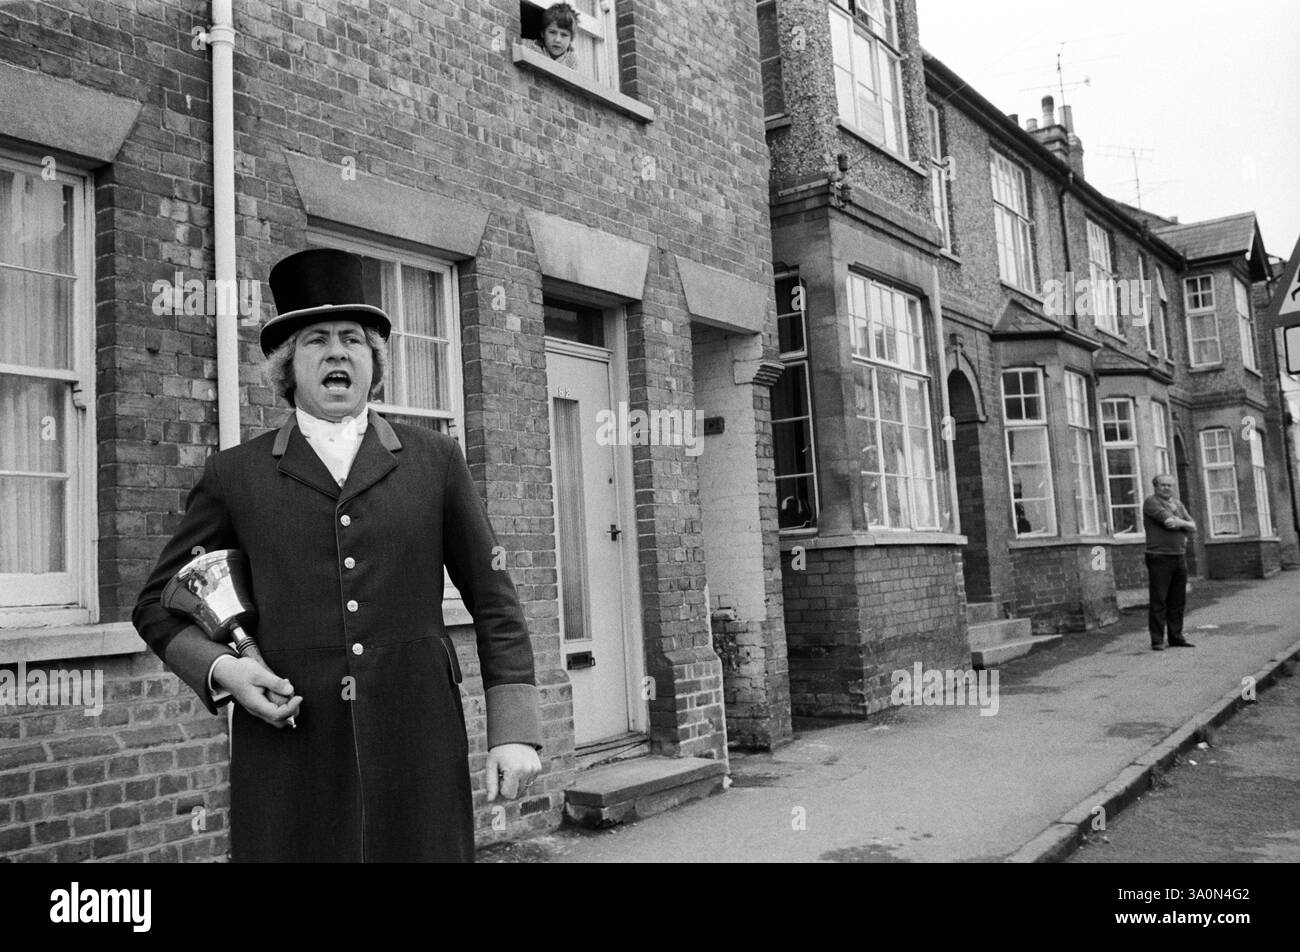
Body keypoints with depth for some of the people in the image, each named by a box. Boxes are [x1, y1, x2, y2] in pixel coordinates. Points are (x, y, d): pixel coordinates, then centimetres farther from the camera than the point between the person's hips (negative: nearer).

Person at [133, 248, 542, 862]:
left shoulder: (434, 459, 7)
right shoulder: (234, 475, 7)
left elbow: (493, 601, 7)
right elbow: (157, 605, 15)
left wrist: (514, 730, -1)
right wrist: (219, 668, -4)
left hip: (416, 747, 0)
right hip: (288, 755, 0)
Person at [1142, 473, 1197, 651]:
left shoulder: (1178, 504, 17)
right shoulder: (1151, 502, -5)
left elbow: (1193, 527, 12)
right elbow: (1169, 521, -17)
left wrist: (1180, 523, -7)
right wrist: (1184, 522, 1)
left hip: (1179, 556, 7)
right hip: (1159, 557, -7)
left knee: (1178, 600, 9)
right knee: (1158, 600, -5)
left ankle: (1176, 637, 18)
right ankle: (1157, 640, -2)